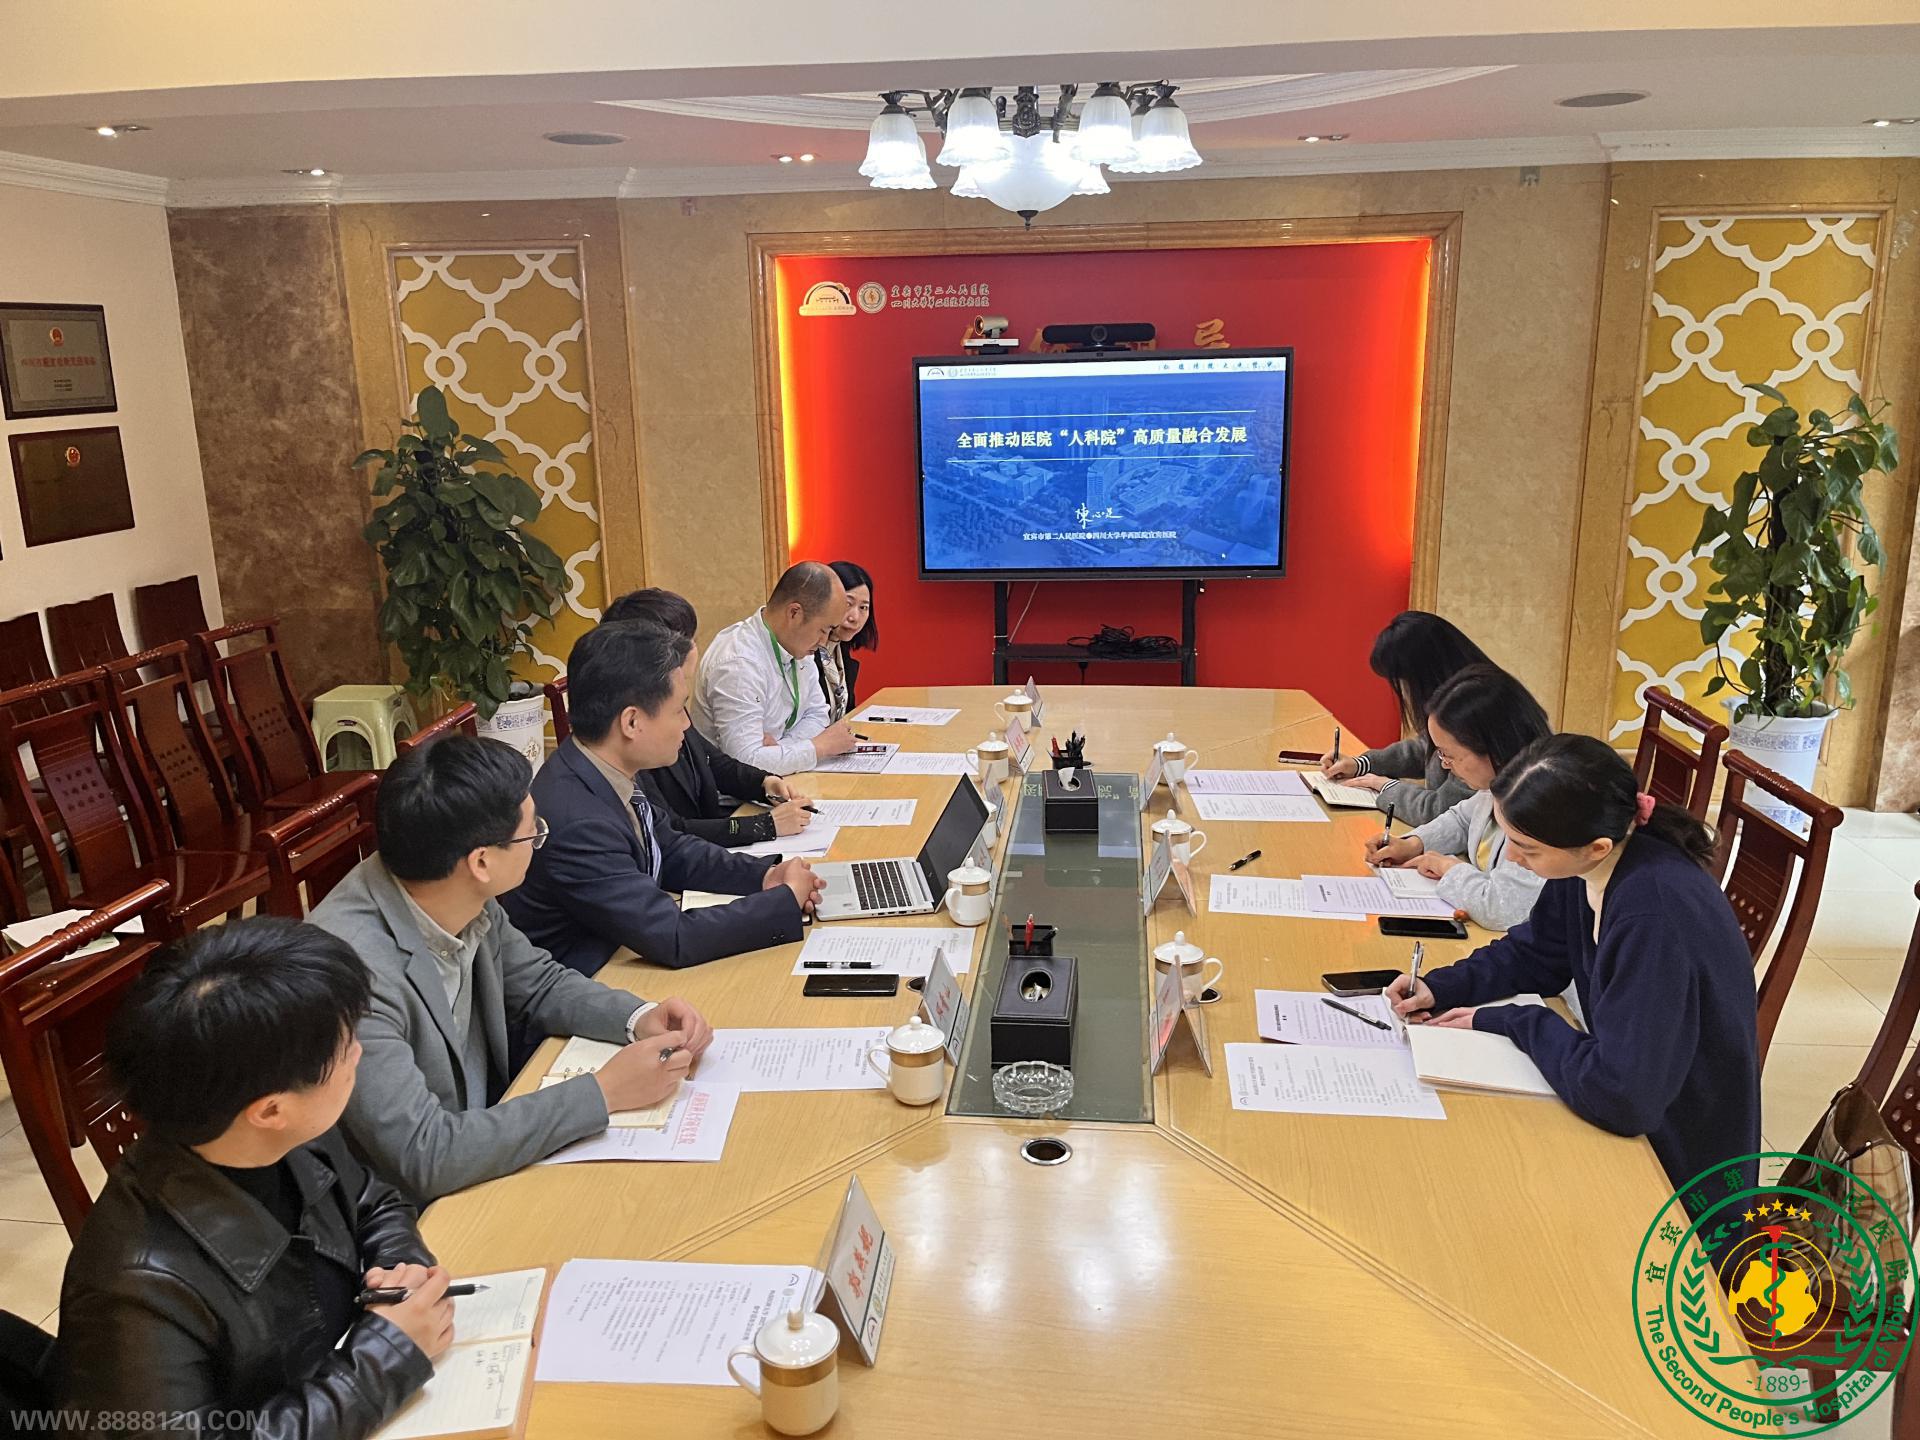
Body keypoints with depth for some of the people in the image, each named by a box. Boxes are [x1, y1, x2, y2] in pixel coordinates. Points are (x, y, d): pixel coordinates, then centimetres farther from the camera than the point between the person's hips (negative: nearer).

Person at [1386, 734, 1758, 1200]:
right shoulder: (1586, 868, -10)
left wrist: (1513, 1022, -19)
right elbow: (1533, 953, 9)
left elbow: (1619, 1096, -33)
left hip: (1680, 1160, -7)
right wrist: (1442, 987, -6)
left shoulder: (1654, 916, -35)